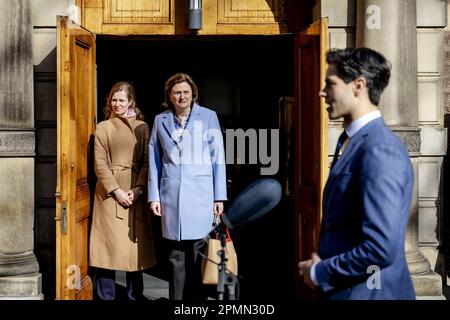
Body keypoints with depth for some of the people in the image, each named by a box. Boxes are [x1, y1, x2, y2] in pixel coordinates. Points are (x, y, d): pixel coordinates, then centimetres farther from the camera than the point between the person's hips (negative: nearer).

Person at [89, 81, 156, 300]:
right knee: (108, 245, -1)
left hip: (136, 192, 1)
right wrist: (116, 190, -12)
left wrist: (138, 189, -10)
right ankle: (105, 296, 8)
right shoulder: (103, 127, 5)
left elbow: (147, 161, 4)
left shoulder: (142, 127, 9)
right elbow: (100, 163, -1)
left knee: (134, 245, 5)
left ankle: (135, 296, 16)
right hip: (109, 192, -1)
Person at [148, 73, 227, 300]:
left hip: (201, 194, -2)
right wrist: (154, 196, 5)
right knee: (176, 257, 5)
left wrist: (219, 197, 0)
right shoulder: (161, 120, 11)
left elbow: (218, 158, 3)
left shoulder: (208, 117, 5)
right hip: (171, 194, 2)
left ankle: (199, 297, 10)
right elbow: (155, 160, 11)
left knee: (200, 255, 0)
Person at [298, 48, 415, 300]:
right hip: (343, 288, 8)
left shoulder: (379, 150, -21)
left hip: (366, 291, -8)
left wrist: (320, 272, -15)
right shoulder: (353, 141, 7)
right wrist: (324, 265, 6)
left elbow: (381, 249, -27)